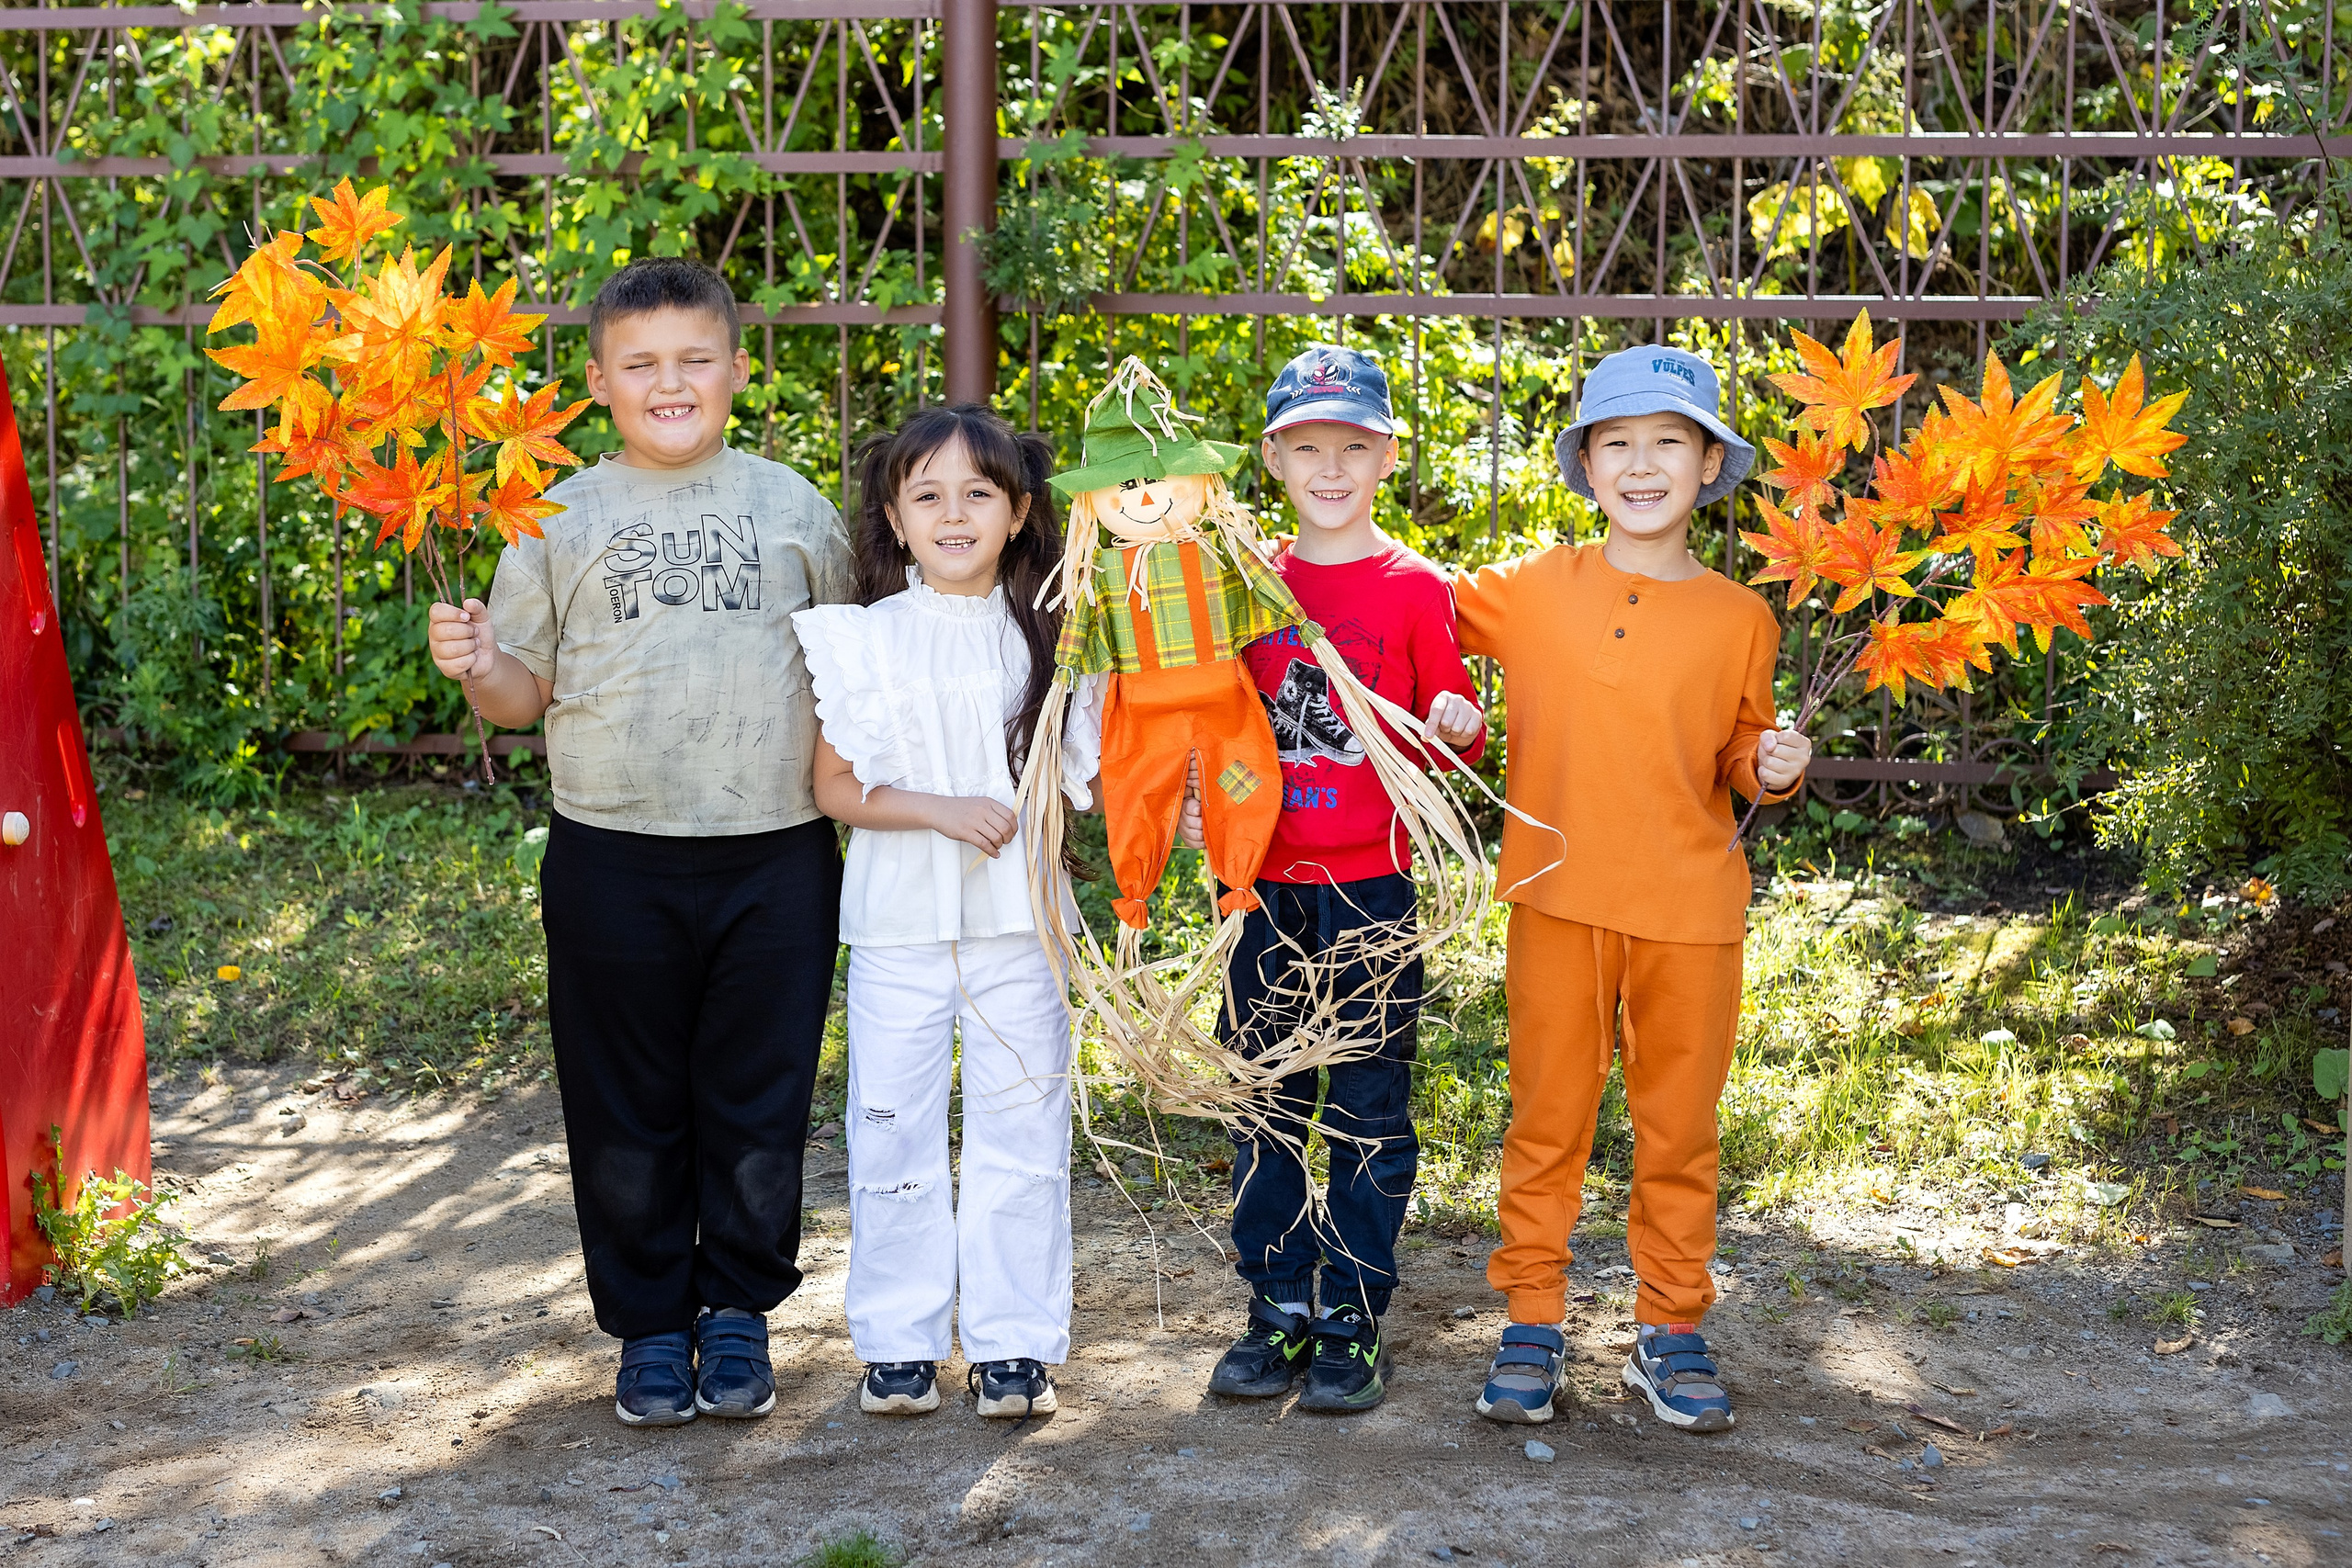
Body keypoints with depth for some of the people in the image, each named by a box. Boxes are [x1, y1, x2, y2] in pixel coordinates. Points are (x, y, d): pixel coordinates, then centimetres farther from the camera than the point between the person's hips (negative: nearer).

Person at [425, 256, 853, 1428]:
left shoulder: (794, 508, 7)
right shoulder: (562, 521, 5)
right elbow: (527, 692, 6)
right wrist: (477, 668, -14)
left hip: (775, 856, 0)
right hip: (613, 860, 0)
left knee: (758, 1100, 7)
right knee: (626, 1108, 7)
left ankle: (738, 1311, 24)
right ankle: (650, 1324, 22)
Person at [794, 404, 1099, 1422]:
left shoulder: (1050, 637, 4)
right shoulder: (863, 640, -1)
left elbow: (1076, 774, 11)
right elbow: (836, 788, -4)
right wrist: (942, 811, -16)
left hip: (1019, 921, 1)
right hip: (900, 919, -1)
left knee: (1021, 1129, 4)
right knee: (893, 1133, 4)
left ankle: (1014, 1343, 14)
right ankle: (899, 1341, 16)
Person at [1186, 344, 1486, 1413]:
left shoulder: (1415, 590, -1)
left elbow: (1454, 736, 2)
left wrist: (1461, 728, -20)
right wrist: (1198, 796, -1)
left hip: (1371, 884, -3)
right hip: (1268, 881, 3)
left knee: (1370, 1109, 3)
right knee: (1267, 1101, 9)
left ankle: (1354, 1322, 13)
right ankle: (1279, 1310, 20)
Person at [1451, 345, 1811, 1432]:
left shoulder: (1738, 618, 2)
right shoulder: (1533, 590, 1)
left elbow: (1737, 758, 11)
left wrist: (1774, 767, -9)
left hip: (1689, 910, 0)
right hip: (1559, 901, 0)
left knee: (1678, 1129, 9)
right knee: (1547, 1120, 8)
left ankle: (1671, 1331, 22)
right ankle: (1532, 1323, 21)